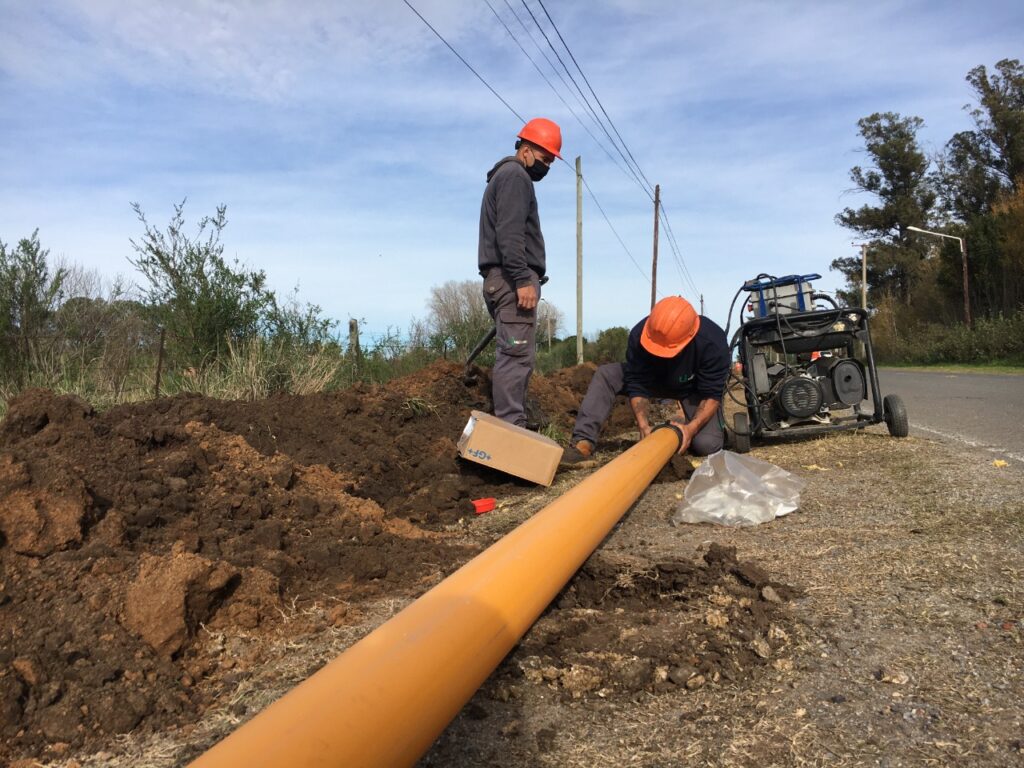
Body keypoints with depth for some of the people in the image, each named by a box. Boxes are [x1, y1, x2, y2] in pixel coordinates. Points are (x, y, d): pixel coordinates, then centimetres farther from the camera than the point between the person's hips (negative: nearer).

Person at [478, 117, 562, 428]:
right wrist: (523, 279, -23)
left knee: (515, 355, 8)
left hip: (504, 279, 10)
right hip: (512, 278, -10)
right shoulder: (515, 175, -5)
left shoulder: (506, 177, 28)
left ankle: (511, 424, 8)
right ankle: (510, 427, -18)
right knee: (517, 355, -15)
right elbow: (510, 234, -18)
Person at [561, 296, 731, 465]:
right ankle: (583, 444, -32)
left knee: (706, 444, -27)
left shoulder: (713, 342, -36)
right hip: (654, 378, 2)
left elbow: (711, 395, -29)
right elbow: (637, 386, -25)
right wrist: (644, 426, -40)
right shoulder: (639, 335, -31)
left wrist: (691, 428, -45)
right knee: (605, 375, -23)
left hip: (695, 388, -2)